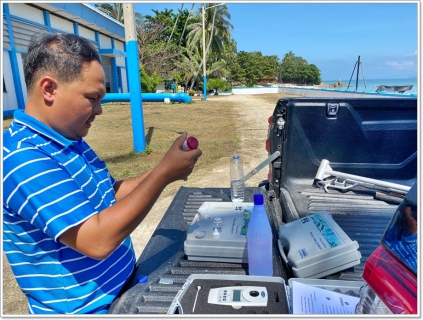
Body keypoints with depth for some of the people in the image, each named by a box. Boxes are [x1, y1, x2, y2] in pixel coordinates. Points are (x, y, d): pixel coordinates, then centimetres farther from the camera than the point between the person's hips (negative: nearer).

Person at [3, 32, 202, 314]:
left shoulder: (71, 141, 3)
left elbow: (109, 194, 9)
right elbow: (97, 240, -32)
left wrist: (162, 172, -6)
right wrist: (163, 174, -27)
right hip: (85, 307, -8)